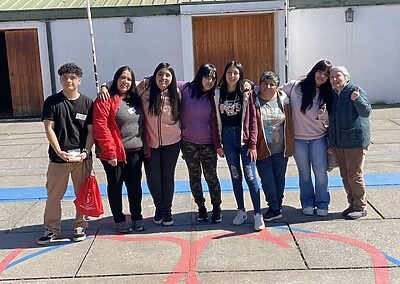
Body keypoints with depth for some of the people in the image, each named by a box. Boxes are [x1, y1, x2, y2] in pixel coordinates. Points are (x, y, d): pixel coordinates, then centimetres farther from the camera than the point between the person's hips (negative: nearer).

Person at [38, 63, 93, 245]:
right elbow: (49, 128, -4)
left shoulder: (87, 103, 3)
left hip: (82, 157, 1)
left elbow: (91, 130, 2)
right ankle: (51, 229, 19)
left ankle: (80, 226, 25)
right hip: (58, 157, -1)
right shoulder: (52, 102, 0)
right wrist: (59, 151, -14)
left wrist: (86, 151, -12)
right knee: (53, 195, 5)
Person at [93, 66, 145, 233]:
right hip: (114, 153, -5)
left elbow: (141, 124, 15)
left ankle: (137, 217, 26)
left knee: (135, 185, 11)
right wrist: (110, 152, -19)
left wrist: (145, 146, 7)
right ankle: (119, 220, 22)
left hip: (135, 151, 5)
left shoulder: (135, 99, 11)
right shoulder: (106, 100, -10)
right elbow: (100, 127, -16)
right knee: (115, 186, 9)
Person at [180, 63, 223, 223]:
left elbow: (214, 122, 2)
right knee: (194, 177, 11)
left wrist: (218, 145, 1)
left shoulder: (212, 96, 1)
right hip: (189, 143, 0)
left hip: (208, 144, 0)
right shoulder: (185, 89, -4)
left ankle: (216, 208, 19)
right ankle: (201, 207, 25)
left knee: (211, 177, 3)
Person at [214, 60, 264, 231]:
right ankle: (241, 211, 22)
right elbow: (216, 119, 6)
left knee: (250, 176, -3)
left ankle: (258, 215, 4)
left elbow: (253, 119, -4)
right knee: (235, 176, 10)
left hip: (244, 137, -2)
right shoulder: (218, 94, 4)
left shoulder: (246, 93, -1)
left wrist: (252, 144, -10)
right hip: (227, 139, 3)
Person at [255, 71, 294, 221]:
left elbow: (288, 123, 7)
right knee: (267, 179, -2)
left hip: (280, 148, 3)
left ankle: (278, 206, 27)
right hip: (262, 149, -2)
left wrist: (290, 144, 6)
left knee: (279, 178, 12)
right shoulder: (254, 101, -7)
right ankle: (274, 208, 12)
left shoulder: (283, 99, 1)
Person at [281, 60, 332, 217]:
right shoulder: (294, 87, -6)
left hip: (318, 138, 1)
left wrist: (322, 115, -19)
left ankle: (322, 203, 18)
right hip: (298, 139, -1)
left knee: (320, 172, 2)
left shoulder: (326, 95, 0)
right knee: (304, 173, 11)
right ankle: (307, 202, 25)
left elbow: (328, 121, 4)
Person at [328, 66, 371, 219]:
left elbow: (367, 112, -16)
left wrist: (357, 99, -34)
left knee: (355, 176, -2)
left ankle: (361, 207, 10)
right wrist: (331, 142, 19)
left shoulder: (355, 91, -8)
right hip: (338, 143, 7)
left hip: (355, 142, -7)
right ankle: (352, 204, 26)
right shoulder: (333, 95, 13)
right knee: (345, 177, 13)